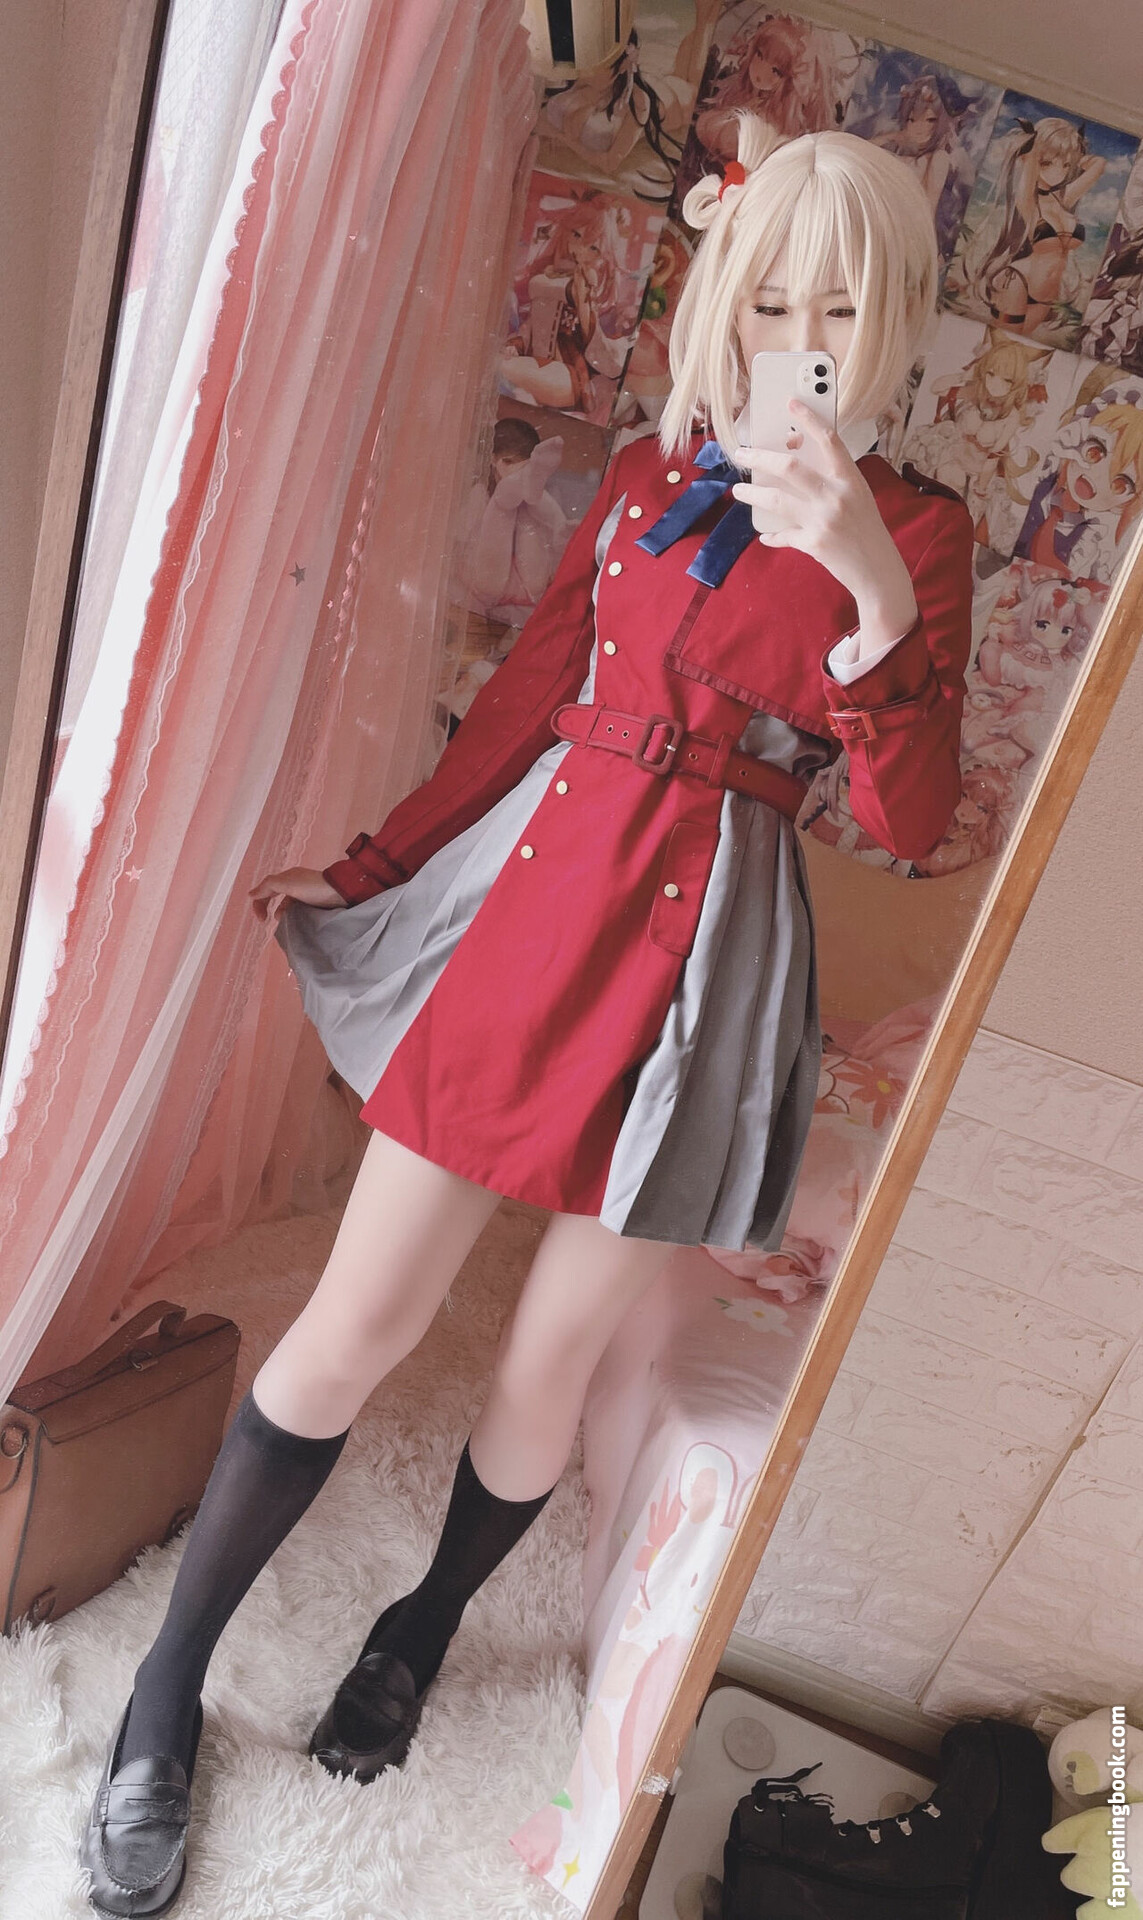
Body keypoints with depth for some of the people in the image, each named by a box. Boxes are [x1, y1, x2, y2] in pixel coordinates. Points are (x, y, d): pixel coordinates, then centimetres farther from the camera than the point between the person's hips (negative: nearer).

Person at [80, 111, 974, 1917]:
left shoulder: (914, 530, 3)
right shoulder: (647, 474, 11)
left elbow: (910, 821, -8)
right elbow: (522, 699, 14)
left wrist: (872, 586, -21)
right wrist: (364, 869, 17)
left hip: (702, 958, -1)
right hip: (533, 895, 2)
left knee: (547, 1364, 8)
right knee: (357, 1324, 3)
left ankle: (422, 1627, 41)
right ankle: (167, 1688, 25)